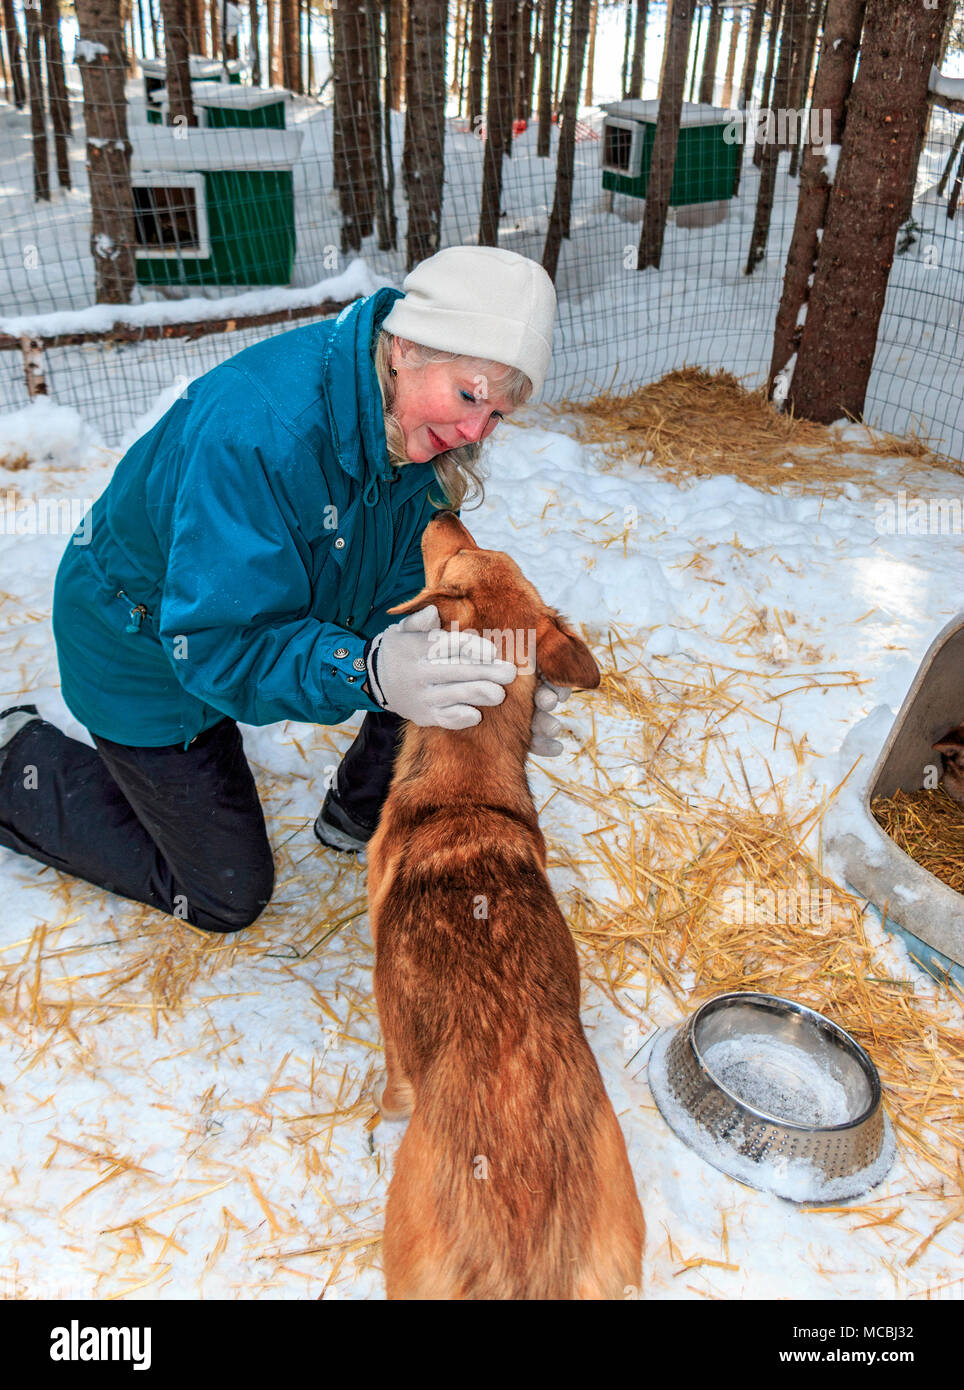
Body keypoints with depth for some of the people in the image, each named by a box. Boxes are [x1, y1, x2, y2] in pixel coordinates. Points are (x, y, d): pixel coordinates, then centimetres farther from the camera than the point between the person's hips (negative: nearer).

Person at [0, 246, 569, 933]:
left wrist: (494, 688, -29)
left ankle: (362, 817, 16)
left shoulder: (418, 430, -14)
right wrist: (369, 675, -53)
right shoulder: (256, 428, -39)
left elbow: (404, 592, -12)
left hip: (262, 613, 7)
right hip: (148, 647, -6)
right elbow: (218, 643, -38)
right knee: (228, 895, 6)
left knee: (437, 658, -7)